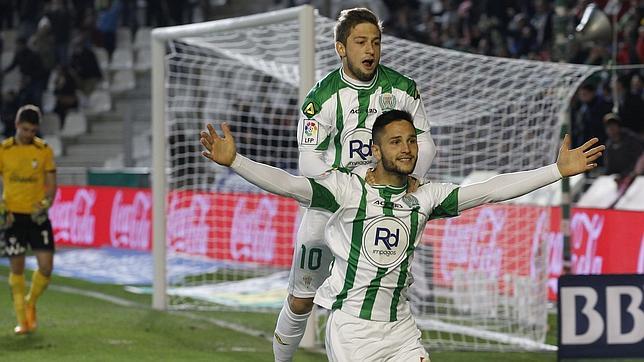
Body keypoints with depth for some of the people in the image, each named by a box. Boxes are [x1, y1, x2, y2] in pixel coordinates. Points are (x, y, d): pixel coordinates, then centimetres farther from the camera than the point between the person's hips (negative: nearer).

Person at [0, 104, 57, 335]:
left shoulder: (44, 150, 2)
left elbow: (51, 183, 6)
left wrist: (45, 204, -11)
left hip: (37, 216, 1)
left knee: (46, 266, -8)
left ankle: (30, 304, 18)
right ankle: (22, 320, 10)